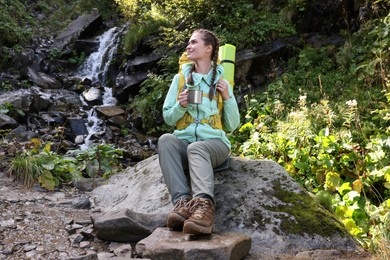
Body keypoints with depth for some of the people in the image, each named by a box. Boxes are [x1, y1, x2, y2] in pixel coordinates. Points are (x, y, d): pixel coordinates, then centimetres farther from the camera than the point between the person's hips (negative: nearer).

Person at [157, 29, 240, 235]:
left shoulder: (221, 81, 10)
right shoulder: (180, 78, 14)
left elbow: (232, 126, 8)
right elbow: (168, 118, 13)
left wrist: (228, 97, -7)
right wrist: (181, 106, -7)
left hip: (214, 143, -2)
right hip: (183, 141, 2)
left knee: (196, 148, -37)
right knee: (165, 140, -32)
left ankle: (204, 205, -59)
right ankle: (182, 201, -46)